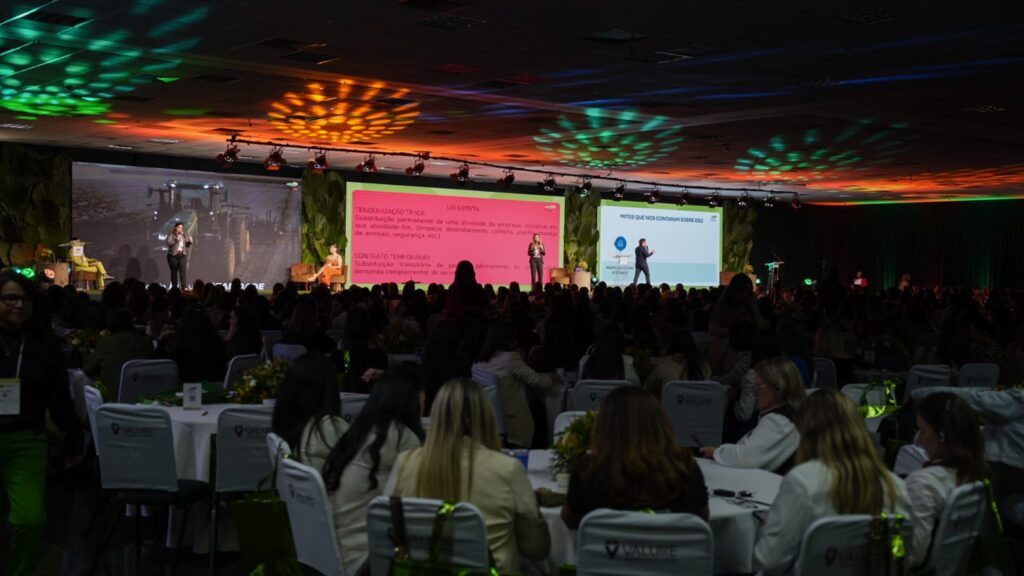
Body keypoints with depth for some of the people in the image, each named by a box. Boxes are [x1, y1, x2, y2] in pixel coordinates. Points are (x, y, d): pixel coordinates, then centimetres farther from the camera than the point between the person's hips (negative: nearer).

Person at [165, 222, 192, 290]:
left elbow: (187, 246, 14)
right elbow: (169, 243, -17)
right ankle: (174, 288, 14)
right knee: (174, 273, 6)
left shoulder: (184, 236, 9)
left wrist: (190, 241, -7)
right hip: (173, 256, -2)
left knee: (183, 273, -8)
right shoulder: (171, 235, -2)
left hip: (182, 256, 2)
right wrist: (177, 239, -25)